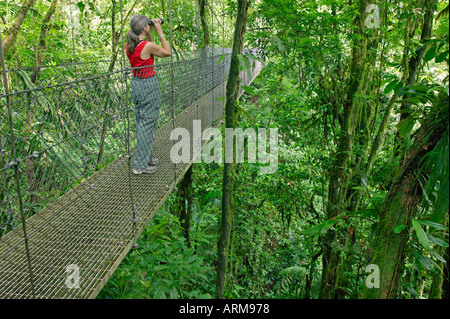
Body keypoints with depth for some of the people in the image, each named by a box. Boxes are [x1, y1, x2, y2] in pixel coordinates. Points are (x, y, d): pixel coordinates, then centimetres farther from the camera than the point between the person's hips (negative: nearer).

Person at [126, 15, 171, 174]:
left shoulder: (129, 45, 5)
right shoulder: (148, 46, -18)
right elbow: (168, 53, -3)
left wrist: (150, 34, 13)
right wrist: (160, 32, -2)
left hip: (136, 82, 8)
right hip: (148, 85, -8)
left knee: (140, 121, 17)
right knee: (147, 122, -1)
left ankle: (146, 157, 30)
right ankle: (141, 164, 4)